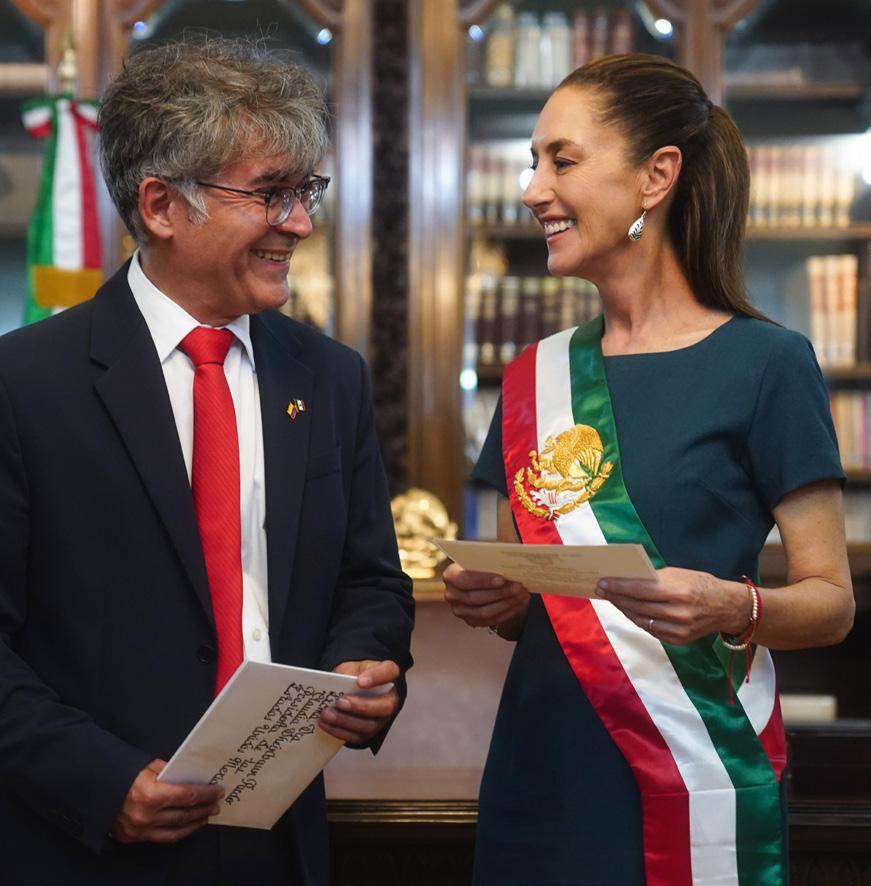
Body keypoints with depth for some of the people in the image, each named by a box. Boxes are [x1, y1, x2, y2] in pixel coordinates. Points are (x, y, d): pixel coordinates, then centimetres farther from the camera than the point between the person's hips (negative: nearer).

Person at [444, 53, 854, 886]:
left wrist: (735, 609, -26)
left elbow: (831, 599, -7)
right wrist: (489, 600, -6)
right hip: (539, 782, 5)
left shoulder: (764, 363, -7)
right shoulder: (533, 379, 8)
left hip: (694, 779, -4)